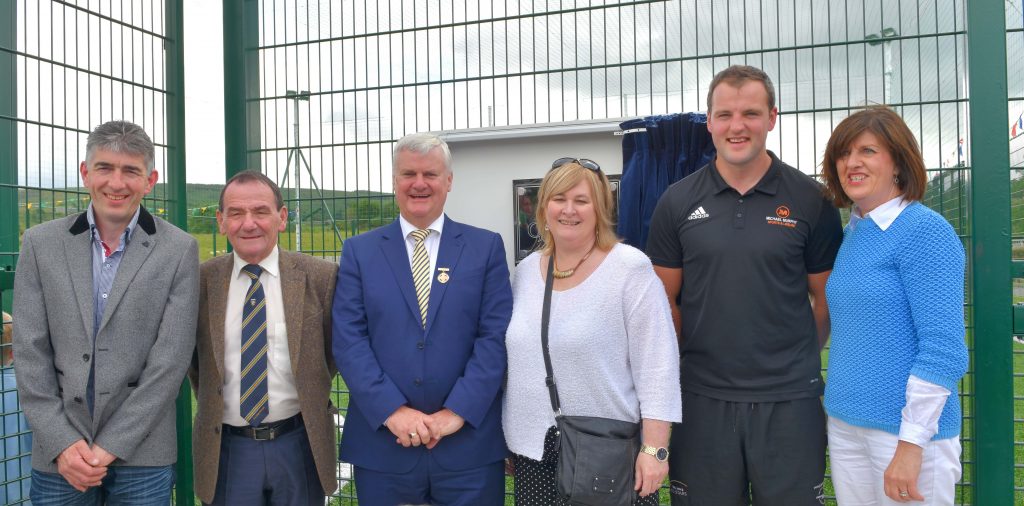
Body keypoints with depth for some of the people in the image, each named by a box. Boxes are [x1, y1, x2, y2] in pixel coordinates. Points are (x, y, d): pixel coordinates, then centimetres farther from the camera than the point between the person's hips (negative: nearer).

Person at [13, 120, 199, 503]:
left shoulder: (179, 250, -4)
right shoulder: (40, 243, 2)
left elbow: (170, 358, -8)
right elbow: (30, 352, 0)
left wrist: (111, 446, -10)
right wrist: (61, 442, -8)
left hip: (143, 453, -1)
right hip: (57, 455, 2)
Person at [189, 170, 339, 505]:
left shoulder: (320, 276, -7)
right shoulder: (200, 280, -3)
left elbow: (336, 347, 7)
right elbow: (189, 355, 10)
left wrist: (313, 391, 3)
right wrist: (211, 406, 6)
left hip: (299, 443, 0)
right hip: (226, 450, 1)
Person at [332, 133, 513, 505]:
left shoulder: (486, 247, 3)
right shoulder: (359, 251, 5)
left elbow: (495, 336, -4)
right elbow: (348, 339, -2)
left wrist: (457, 411, -12)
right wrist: (392, 411, -13)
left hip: (470, 443, 0)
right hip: (383, 445, 1)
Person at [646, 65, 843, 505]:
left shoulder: (811, 201, -1)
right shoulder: (677, 202, 1)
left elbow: (826, 300, 6)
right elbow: (664, 302, 6)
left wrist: (796, 362, 3)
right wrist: (692, 355, 1)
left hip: (789, 400, -1)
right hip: (704, 397, 1)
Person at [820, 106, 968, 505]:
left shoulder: (925, 231, -13)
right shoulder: (854, 232, 10)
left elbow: (944, 350, -18)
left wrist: (911, 443, -19)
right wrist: (837, 404, 15)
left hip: (907, 427, -7)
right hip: (844, 423, 7)